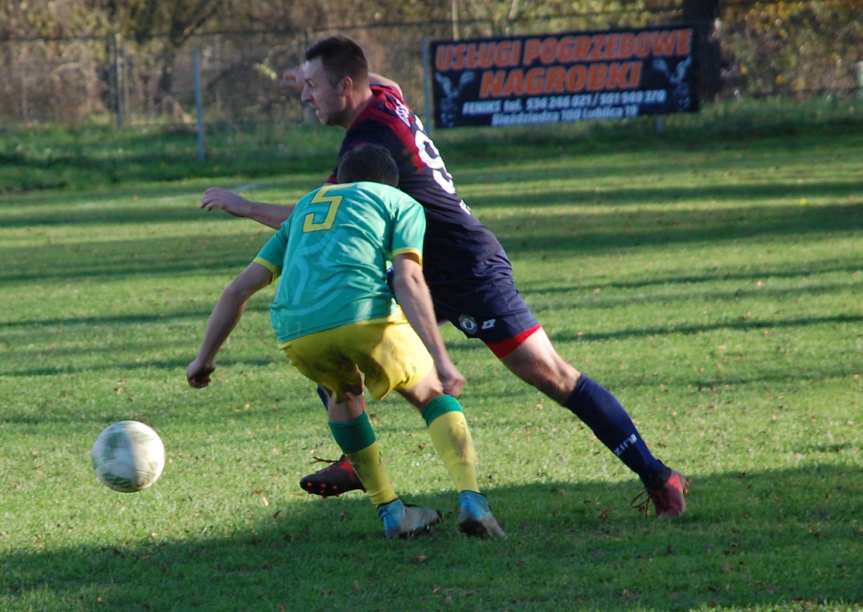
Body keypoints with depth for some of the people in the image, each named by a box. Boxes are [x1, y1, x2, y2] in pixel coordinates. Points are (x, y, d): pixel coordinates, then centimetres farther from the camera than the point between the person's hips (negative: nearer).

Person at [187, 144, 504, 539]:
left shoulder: (305, 207, 35)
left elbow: (240, 288, 29)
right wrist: (440, 359, -4)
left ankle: (391, 512, 26)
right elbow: (408, 281, 3)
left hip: (296, 332, 3)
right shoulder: (401, 204, 22)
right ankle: (470, 500, -2)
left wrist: (205, 357, 35)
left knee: (343, 394, 33)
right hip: (366, 316, -3)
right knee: (434, 396, 19)